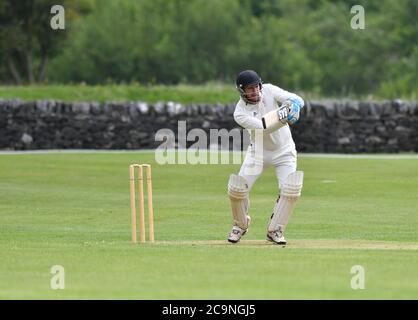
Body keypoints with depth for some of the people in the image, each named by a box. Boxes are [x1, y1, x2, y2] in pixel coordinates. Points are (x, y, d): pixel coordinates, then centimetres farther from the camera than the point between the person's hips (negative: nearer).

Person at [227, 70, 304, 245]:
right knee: (237, 188, -10)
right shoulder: (240, 113, -21)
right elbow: (263, 127, -35)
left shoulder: (269, 91, -16)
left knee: (290, 190, -17)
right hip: (258, 151, -1)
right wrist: (283, 115, -52)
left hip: (284, 151, 1)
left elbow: (298, 100, -24)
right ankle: (240, 225, 19)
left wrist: (294, 105, -49)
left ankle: (275, 230, 0)